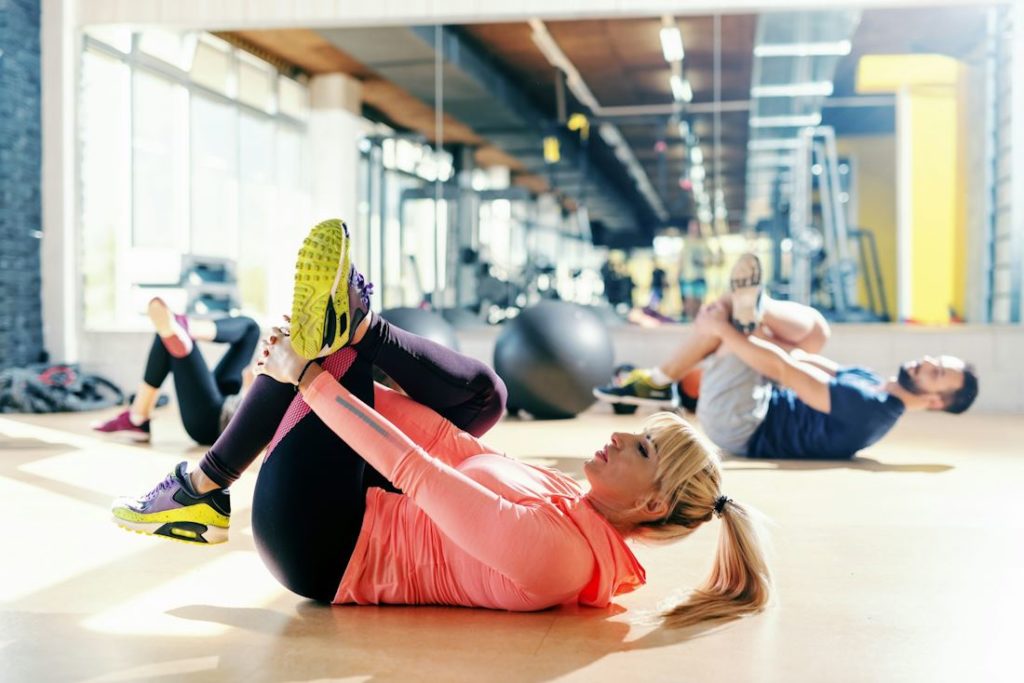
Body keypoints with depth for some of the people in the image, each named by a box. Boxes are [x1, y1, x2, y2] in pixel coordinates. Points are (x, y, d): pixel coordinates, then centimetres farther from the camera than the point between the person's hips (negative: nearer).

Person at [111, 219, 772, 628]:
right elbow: (454, 449, -3)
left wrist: (308, 378, -24)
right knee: (479, 392, 2)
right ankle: (350, 330, 2)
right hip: (372, 524, 8)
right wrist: (338, 376, -7)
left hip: (320, 551, -8)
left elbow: (414, 467, -31)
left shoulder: (555, 550, -31)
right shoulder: (580, 511, -4)